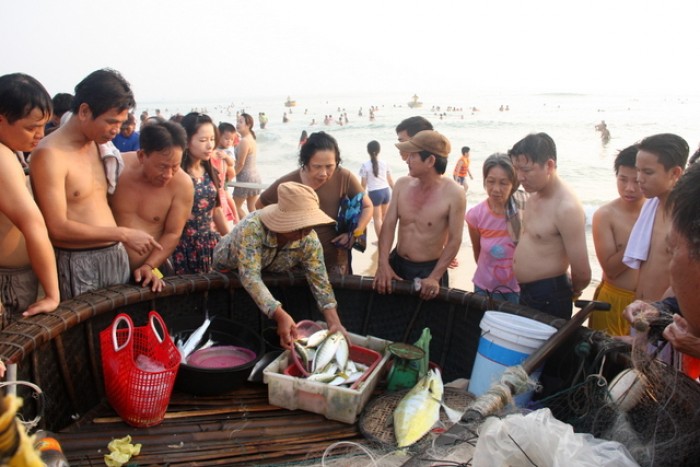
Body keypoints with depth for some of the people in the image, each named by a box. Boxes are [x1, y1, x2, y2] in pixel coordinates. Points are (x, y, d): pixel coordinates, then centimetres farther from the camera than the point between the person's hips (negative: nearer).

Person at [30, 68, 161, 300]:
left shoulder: (99, 145, 10)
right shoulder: (50, 154, -14)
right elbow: (57, 228, -19)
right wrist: (123, 234, -17)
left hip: (116, 257, 7)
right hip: (77, 265, -7)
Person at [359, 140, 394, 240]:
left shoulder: (365, 166, -9)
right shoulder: (385, 164, 1)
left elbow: (364, 184, -6)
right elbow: (390, 180, 7)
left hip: (374, 193, -4)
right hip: (386, 191, 4)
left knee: (377, 218, 6)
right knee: (384, 216, 21)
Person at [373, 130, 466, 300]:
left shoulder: (454, 194, -17)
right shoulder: (402, 184, -4)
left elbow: (454, 240, -14)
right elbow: (389, 225, -4)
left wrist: (434, 278, -20)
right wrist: (383, 264, -15)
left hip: (429, 269, -4)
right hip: (396, 264, 4)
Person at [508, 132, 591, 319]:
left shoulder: (567, 208, -25)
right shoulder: (534, 194, 4)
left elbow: (582, 273, -23)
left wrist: (573, 291, -2)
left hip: (549, 298, -8)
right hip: (525, 291, 8)